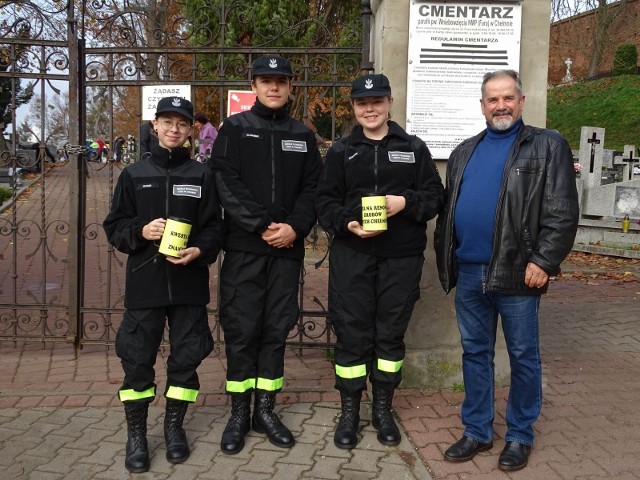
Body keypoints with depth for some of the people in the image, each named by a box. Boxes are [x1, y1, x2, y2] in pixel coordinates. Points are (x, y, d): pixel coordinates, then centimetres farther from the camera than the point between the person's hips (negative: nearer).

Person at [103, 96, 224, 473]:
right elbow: (115, 226, 7)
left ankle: (174, 427, 26)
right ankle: (136, 434, 18)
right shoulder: (134, 174, 7)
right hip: (144, 282, 0)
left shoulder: (202, 175, 5)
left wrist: (199, 251, -16)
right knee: (137, 358, 2)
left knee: (186, 357, 7)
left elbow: (214, 226, 3)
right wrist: (141, 231, -13)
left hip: (189, 283, 0)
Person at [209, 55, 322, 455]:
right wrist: (263, 225, -14)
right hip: (244, 247, -2)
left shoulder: (303, 136, 14)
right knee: (241, 329, 0)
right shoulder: (234, 129, 5)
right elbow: (227, 184, -6)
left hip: (288, 249, 3)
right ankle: (239, 414, 13)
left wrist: (295, 227, -11)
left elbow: (313, 189, 6)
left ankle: (266, 410, 19)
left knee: (277, 329, 7)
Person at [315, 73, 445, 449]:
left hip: (402, 258, 0)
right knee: (351, 332, 2)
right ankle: (350, 411, 17)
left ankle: (383, 408, 25)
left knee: (391, 333, 9)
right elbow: (325, 202, 5)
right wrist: (347, 224, -14)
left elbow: (435, 197, 5)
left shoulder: (414, 148, 8)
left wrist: (406, 202, -15)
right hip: (352, 255, 0)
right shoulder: (341, 151, 9)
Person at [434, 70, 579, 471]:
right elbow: (448, 209, 17)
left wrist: (544, 261, -16)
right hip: (468, 272, 5)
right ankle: (477, 431, 26)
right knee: (475, 353, 13)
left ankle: (520, 435, 23)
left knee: (523, 356, 7)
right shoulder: (465, 152, 15)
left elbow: (562, 213, -9)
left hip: (517, 272, -5)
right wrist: (446, 258, 11)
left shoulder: (548, 146, -2)